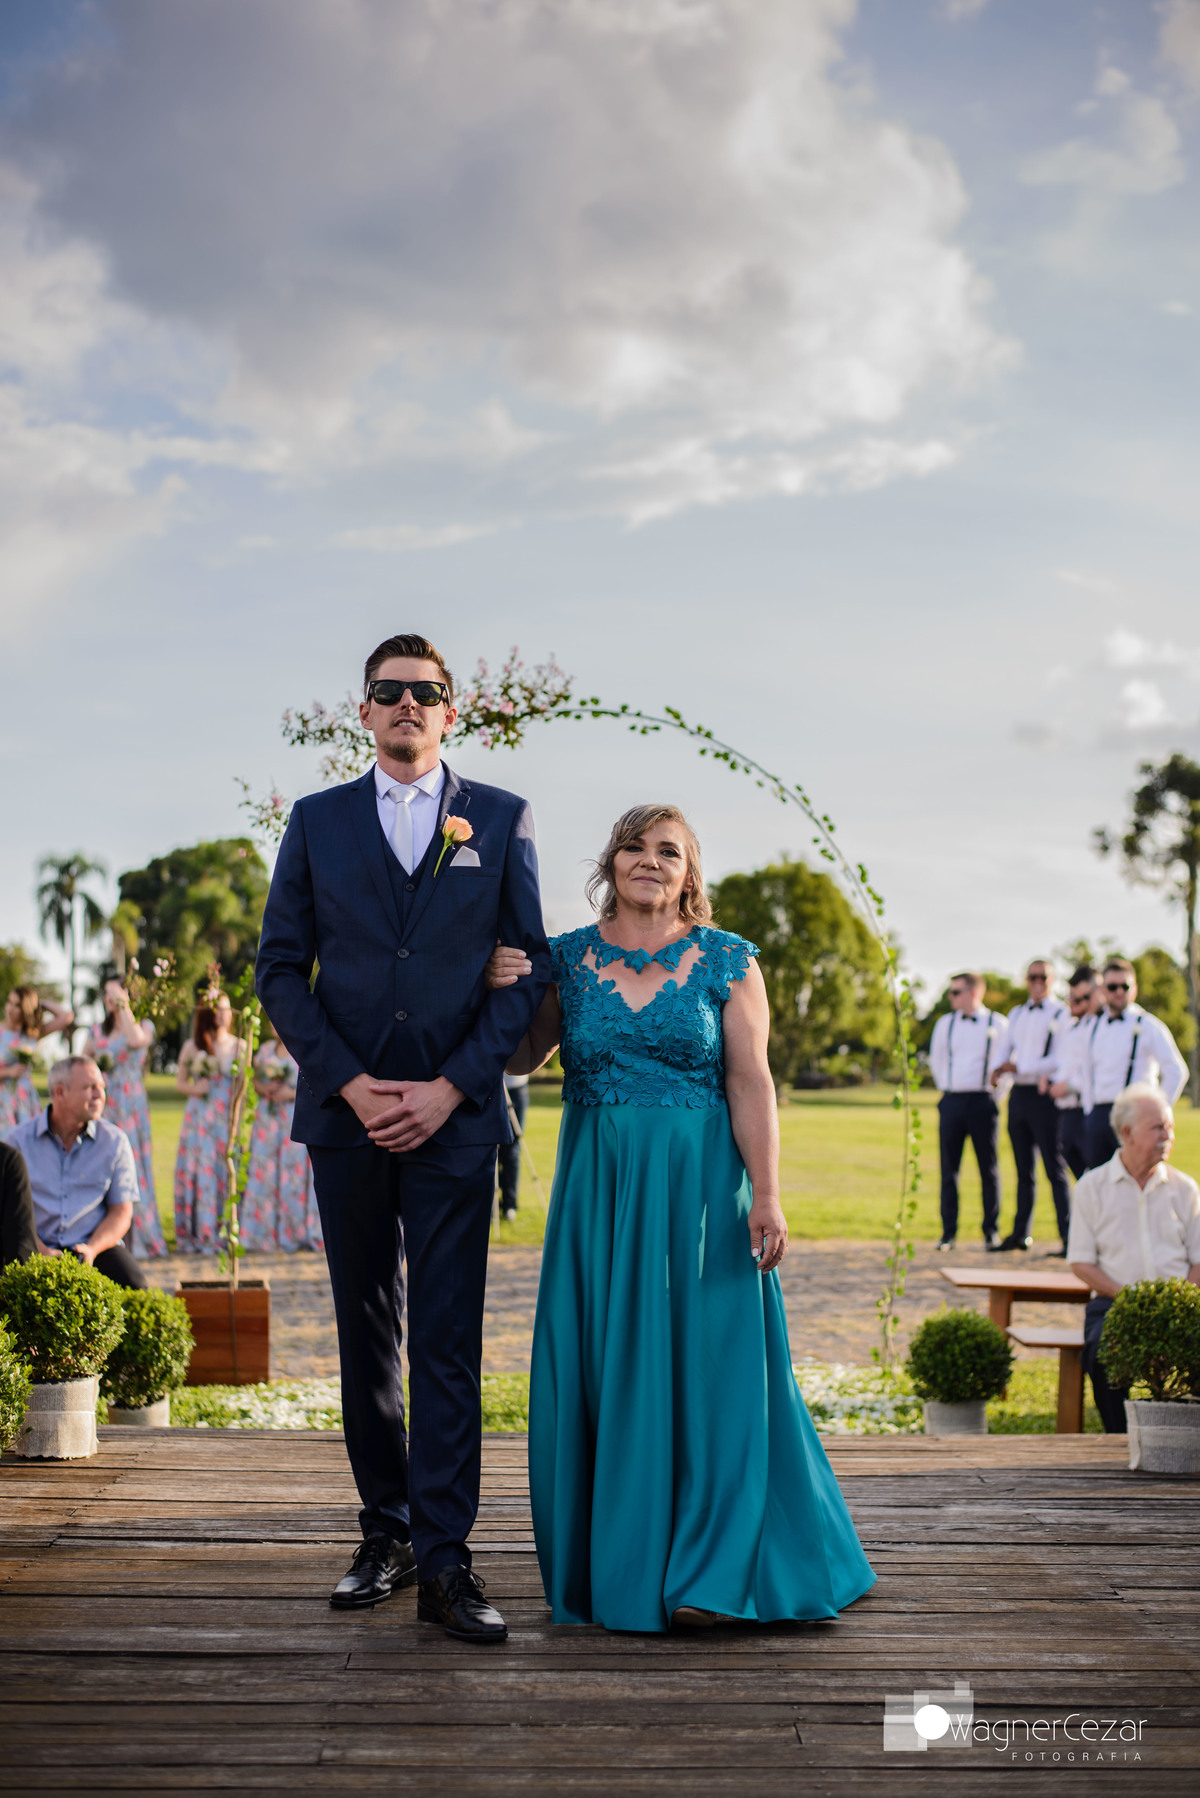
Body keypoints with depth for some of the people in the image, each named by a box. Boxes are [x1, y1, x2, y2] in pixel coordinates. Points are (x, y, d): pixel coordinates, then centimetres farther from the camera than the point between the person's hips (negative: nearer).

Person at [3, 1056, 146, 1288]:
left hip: (97, 1245, 1)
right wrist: (41, 1251, -16)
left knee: (132, 1285, -28)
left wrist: (92, 1249, -13)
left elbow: (121, 1212, 6)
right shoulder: (21, 1139, 5)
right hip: (37, 1249, -1)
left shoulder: (114, 1141, 7)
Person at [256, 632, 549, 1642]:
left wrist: (450, 1087, -8)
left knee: (448, 1341, -4)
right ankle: (386, 1531, 20)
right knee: (367, 1334, 9)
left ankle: (444, 1560, -1)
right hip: (347, 1111, 2)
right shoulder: (318, 822, 10)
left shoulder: (502, 820, 6)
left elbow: (530, 968, 2)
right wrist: (349, 1083, -7)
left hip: (455, 1114, -2)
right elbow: (281, 968, 6)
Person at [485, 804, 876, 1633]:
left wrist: (766, 1194, -11)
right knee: (602, 1372, 5)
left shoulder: (729, 961, 0)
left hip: (700, 1188, -2)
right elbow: (521, 1060, 8)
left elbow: (751, 1083, -4)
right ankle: (614, 1565, 18)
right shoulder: (566, 957, 5)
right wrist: (499, 990, -9)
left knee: (705, 1364, -1)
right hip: (598, 1189, 2)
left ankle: (708, 1577, 7)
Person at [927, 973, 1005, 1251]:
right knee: (949, 1168, 2)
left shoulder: (996, 1024, 1)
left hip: (983, 1101, -3)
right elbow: (935, 1061, 19)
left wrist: (996, 1092, 3)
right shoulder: (945, 1024, 10)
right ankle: (948, 1233, 6)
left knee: (989, 1168, 2)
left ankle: (991, 1232, 10)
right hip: (952, 1101, 3)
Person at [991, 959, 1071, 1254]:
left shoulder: (1061, 1014, -4)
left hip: (1044, 1096, -6)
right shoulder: (1016, 1014, 18)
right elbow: (1004, 1048, 19)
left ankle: (1068, 1237, -6)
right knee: (1024, 1170, 12)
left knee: (1055, 1169, -7)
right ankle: (1020, 1234, 18)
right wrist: (998, 1070, -2)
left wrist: (1019, 1067, -15)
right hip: (1018, 1094, 6)